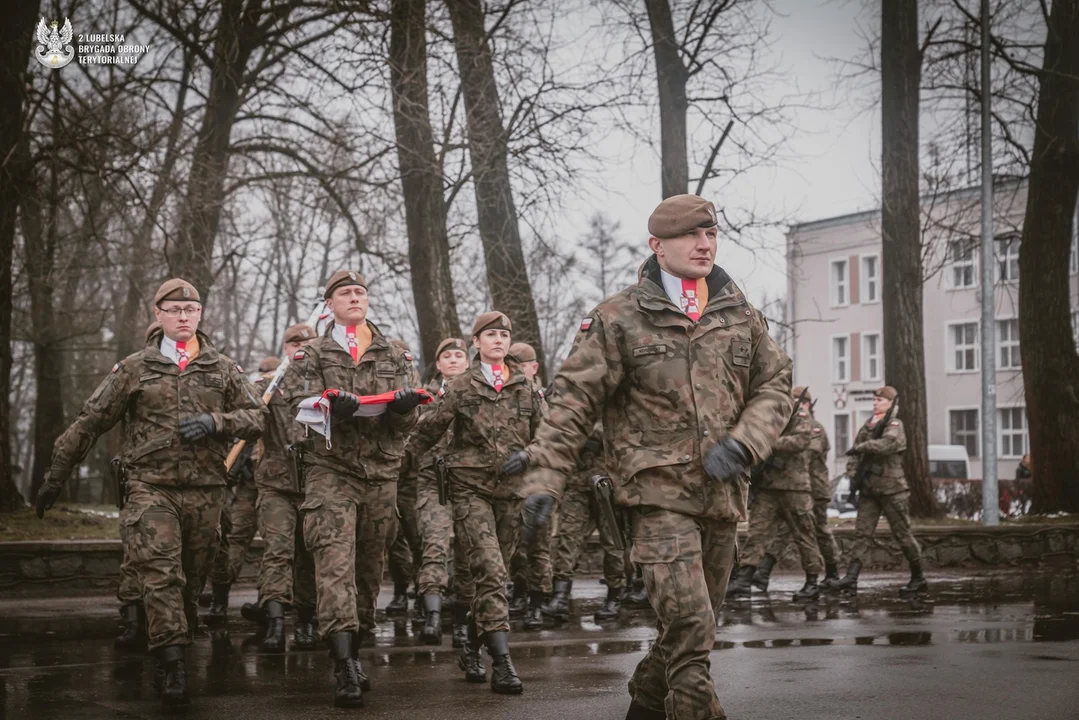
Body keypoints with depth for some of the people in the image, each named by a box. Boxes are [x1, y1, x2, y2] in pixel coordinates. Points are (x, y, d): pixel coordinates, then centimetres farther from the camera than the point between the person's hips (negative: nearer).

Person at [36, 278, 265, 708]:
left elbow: (257, 417, 8)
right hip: (150, 486, -2)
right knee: (161, 576, -17)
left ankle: (172, 658, 23)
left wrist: (216, 421, -11)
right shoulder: (134, 369, 8)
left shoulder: (222, 369, 12)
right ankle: (172, 665, -18)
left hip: (205, 490, 2)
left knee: (191, 583, 8)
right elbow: (89, 423, 11)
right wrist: (55, 478, 11)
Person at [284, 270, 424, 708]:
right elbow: (301, 406, -4)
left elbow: (405, 423, 12)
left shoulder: (392, 356, 16)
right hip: (331, 470, -3)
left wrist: (403, 408, -12)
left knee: (370, 566, 6)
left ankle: (352, 653, 19)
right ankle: (345, 667, -23)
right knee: (335, 563, -16)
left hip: (381, 472, 3)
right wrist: (333, 406, -25)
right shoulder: (312, 356, 9)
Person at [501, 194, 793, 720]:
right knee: (689, 627, -17)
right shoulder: (619, 318, -3)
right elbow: (574, 401, -5)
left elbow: (775, 386, 12)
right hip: (657, 493, -5)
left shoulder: (741, 316, 11)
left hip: (723, 496, 5)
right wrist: (543, 477, -13)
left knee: (691, 627, 16)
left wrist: (742, 444, -7)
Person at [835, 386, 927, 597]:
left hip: (892, 488, -6)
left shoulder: (894, 425, -6)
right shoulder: (867, 426, 15)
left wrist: (860, 447, -20)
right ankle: (851, 576, -10)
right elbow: (854, 452, 14)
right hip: (869, 489, 6)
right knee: (862, 532, -3)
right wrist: (852, 473, -2)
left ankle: (918, 578, 13)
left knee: (903, 534, 1)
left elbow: (886, 443, -27)